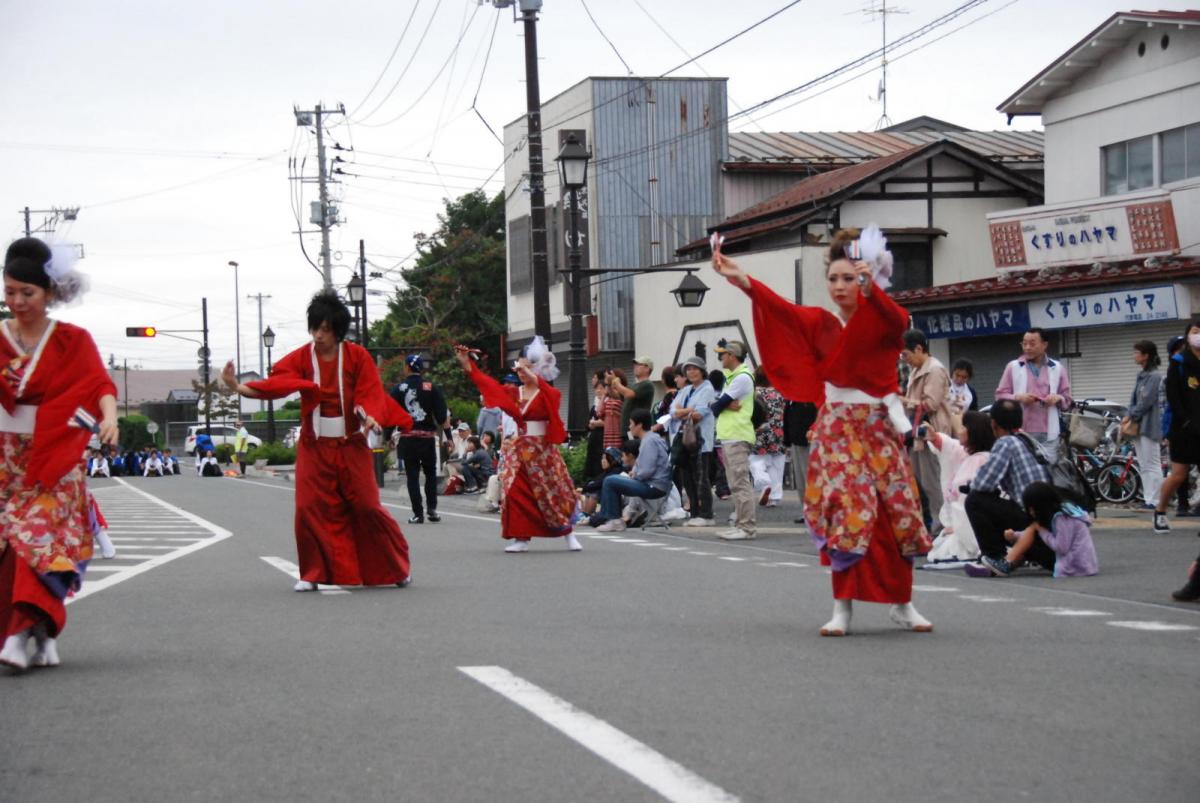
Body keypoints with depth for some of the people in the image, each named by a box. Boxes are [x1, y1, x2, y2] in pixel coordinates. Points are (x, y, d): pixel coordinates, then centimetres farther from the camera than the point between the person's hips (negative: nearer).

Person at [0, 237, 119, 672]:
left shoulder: (73, 341, 0)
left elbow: (101, 385, -14)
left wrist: (109, 418, -32)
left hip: (55, 457, -2)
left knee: (36, 535, -15)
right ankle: (44, 636, 5)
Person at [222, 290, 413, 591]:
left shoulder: (358, 356, -4)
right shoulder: (302, 358, -2)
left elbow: (372, 393, -9)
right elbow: (276, 382, -15)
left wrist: (370, 416, -30)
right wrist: (240, 387, -31)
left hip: (351, 446, -1)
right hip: (315, 447, 1)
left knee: (368, 506, -1)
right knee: (309, 508, -5)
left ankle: (399, 566, 18)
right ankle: (313, 574, 9)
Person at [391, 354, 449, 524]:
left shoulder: (398, 388, -1)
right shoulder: (432, 388, -2)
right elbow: (442, 416, -6)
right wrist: (441, 424, 14)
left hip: (407, 438, 0)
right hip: (427, 436, 0)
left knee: (412, 475, 5)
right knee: (430, 472, 17)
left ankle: (418, 514, 0)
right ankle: (431, 508, 6)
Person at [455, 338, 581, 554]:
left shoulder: (549, 394, -5)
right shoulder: (514, 394, 8)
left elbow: (551, 398, -29)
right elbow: (488, 383, -1)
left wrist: (533, 378, -46)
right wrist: (467, 363, -11)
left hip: (542, 451, -4)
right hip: (519, 450, 4)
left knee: (553, 493, 2)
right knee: (517, 493, -6)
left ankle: (569, 535, 16)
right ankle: (522, 538, 0)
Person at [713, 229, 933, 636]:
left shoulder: (883, 321, -1)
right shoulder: (821, 323, 2)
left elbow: (897, 320, -25)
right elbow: (781, 308, -13)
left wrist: (871, 287, -45)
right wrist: (740, 279, -29)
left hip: (881, 428, 1)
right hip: (837, 429, 0)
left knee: (899, 513, 3)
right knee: (848, 513, -11)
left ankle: (902, 604, 17)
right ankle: (843, 608, -7)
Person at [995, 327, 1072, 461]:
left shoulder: (1057, 368, 13)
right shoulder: (1013, 367, 9)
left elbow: (1067, 399, 15)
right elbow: (1000, 395, 7)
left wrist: (1058, 398, -8)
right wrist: (1018, 397, -12)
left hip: (1048, 433, 1)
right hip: (1020, 432, -1)